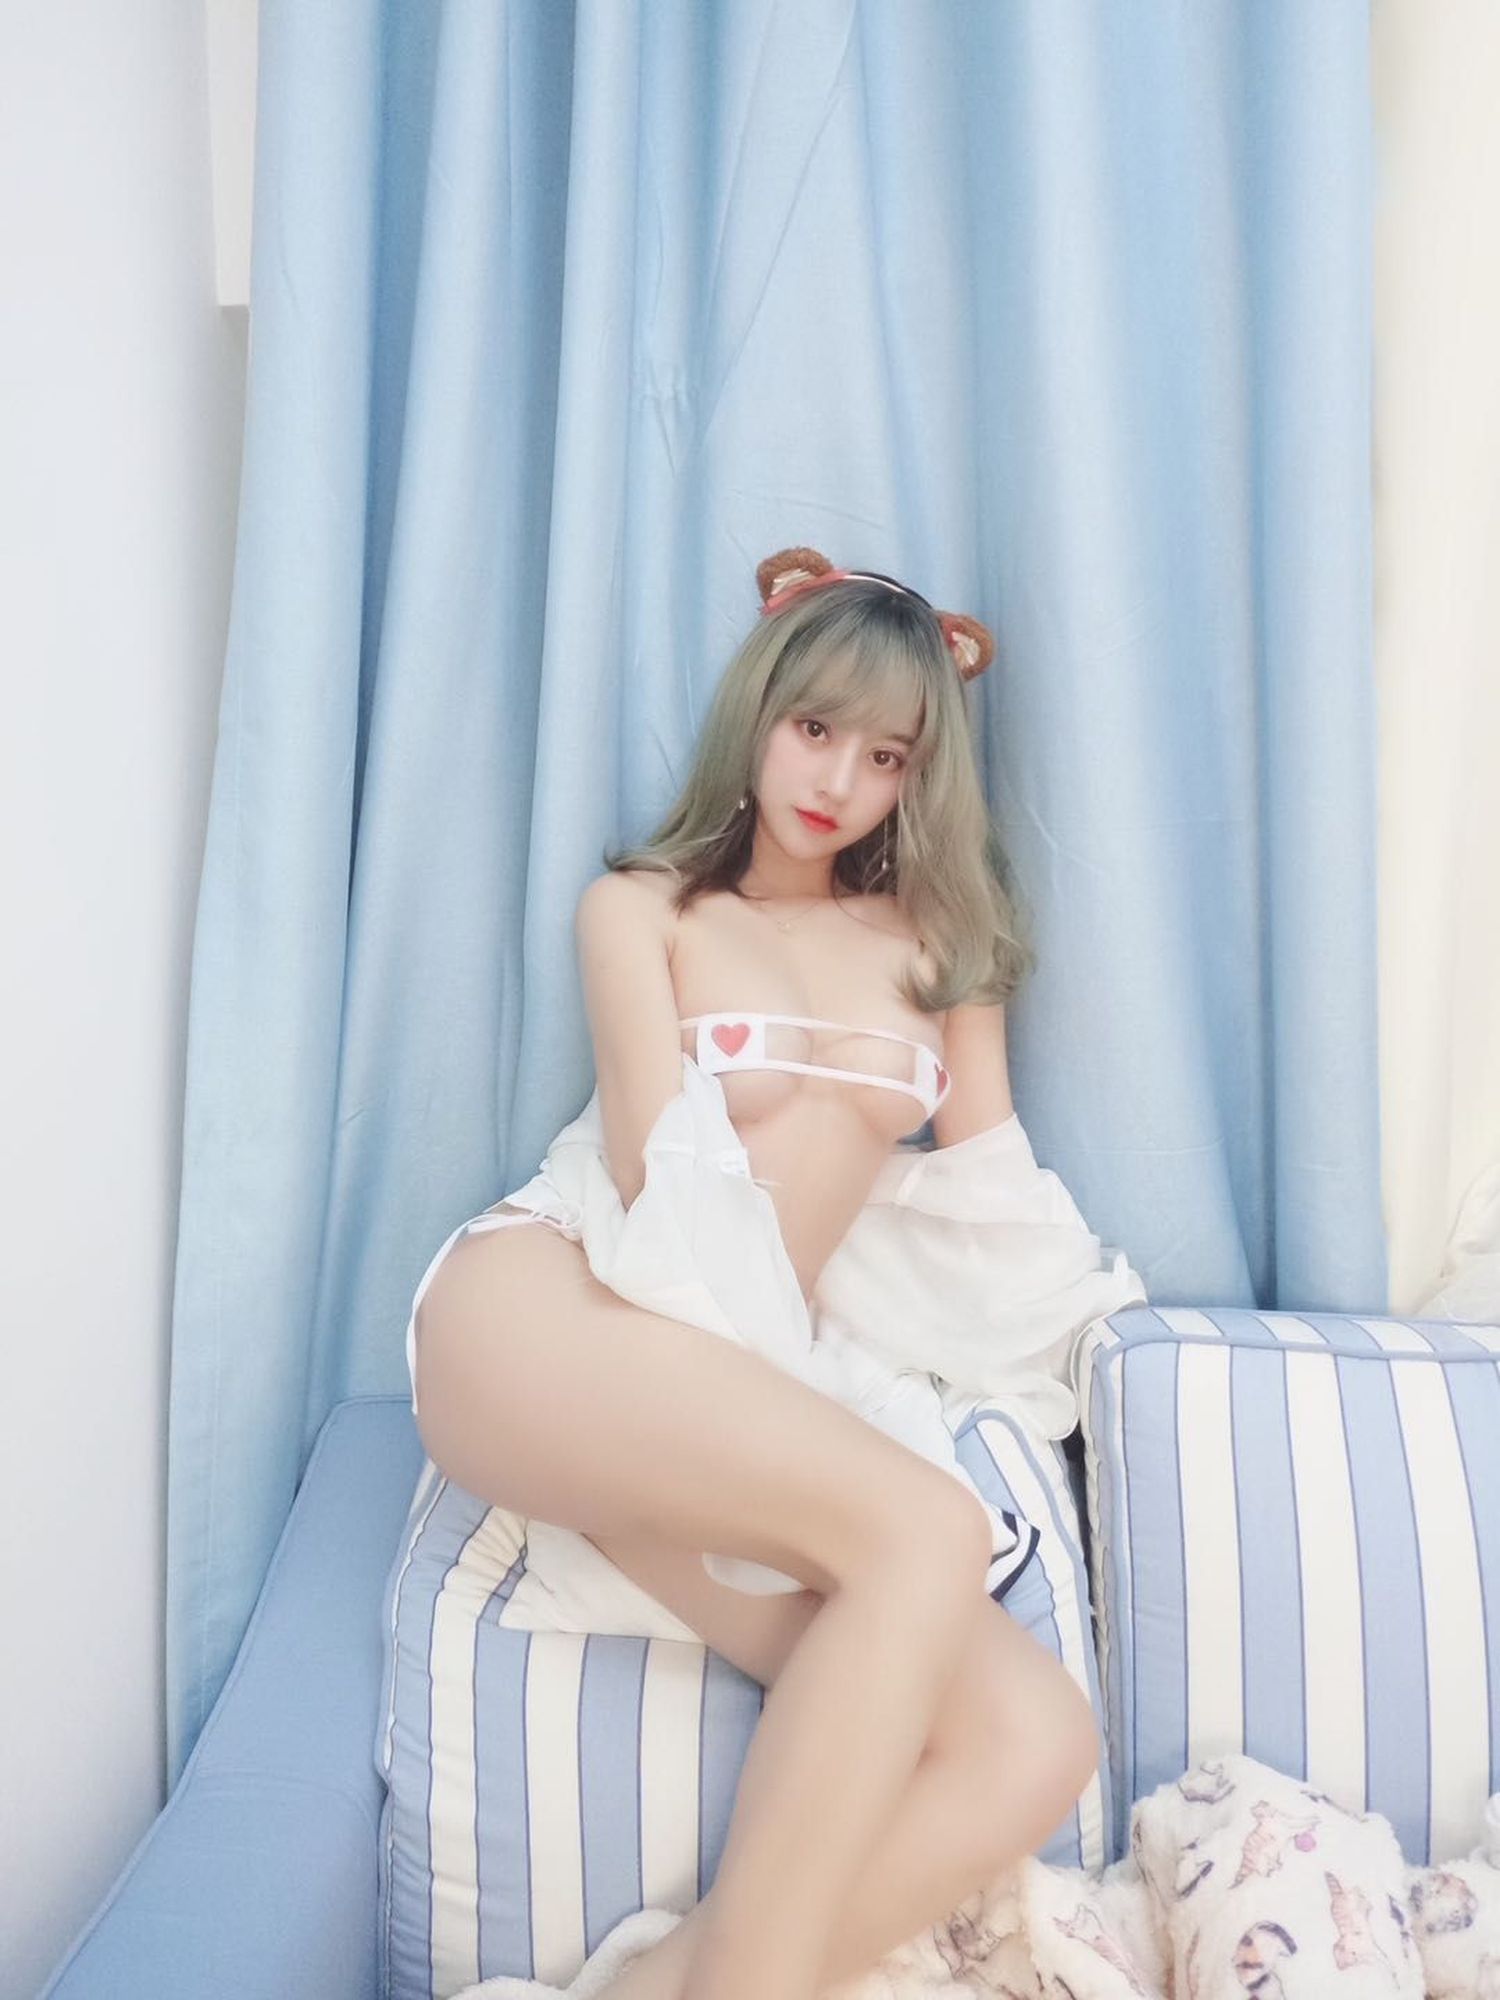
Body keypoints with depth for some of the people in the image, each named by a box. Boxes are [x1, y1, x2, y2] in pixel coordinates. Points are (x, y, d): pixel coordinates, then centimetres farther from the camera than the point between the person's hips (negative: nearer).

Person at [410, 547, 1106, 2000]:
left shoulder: (937, 939, 22)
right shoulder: (639, 909, 11)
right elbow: (657, 1173, -1)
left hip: (725, 1396, 4)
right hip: (541, 1308, -4)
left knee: (1036, 1744, -20)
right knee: (924, 1534, -32)